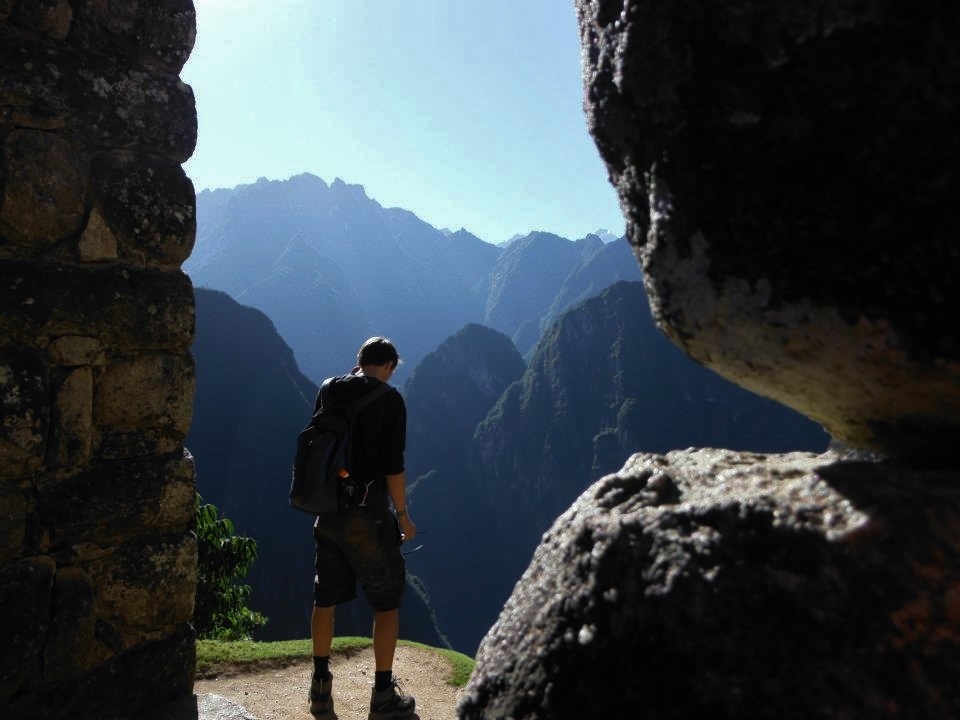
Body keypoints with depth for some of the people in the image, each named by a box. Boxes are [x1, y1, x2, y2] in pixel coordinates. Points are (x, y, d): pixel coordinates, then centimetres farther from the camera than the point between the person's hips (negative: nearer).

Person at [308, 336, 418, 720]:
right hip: (367, 514, -6)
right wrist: (403, 515, -5)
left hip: (327, 512, 6)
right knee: (387, 602, 8)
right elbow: (393, 465, -15)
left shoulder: (328, 393, 5)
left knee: (325, 599, 16)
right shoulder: (389, 399, -11)